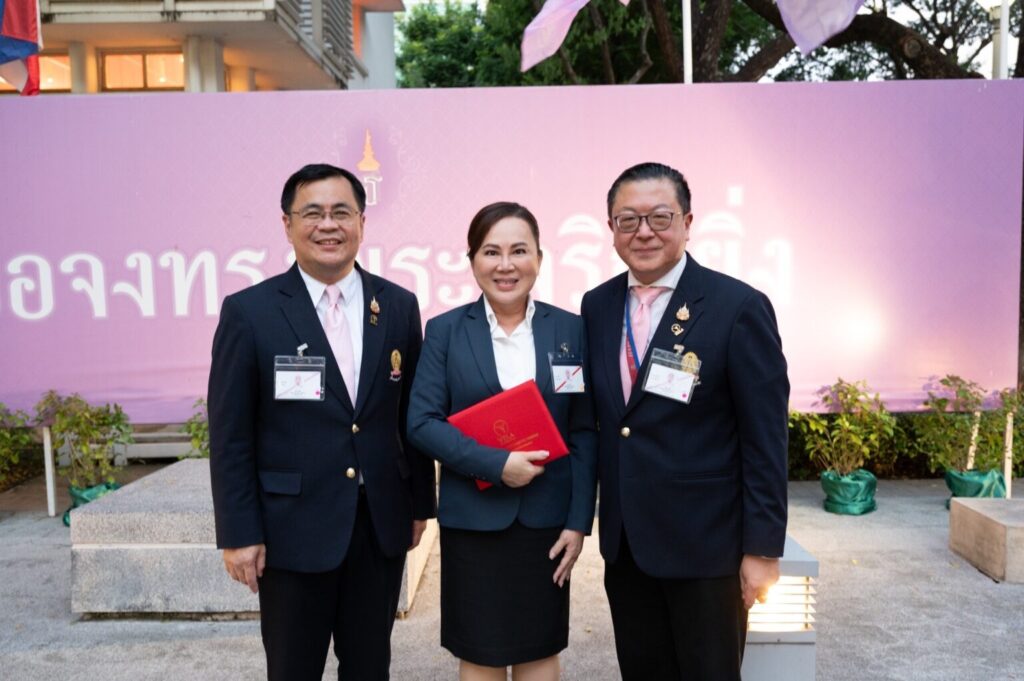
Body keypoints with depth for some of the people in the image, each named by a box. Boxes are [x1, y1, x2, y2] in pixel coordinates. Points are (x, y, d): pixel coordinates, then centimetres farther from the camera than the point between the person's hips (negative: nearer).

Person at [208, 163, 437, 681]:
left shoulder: (399, 306, 2)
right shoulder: (249, 312, -7)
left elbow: (412, 415, 7)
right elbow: (230, 435, -6)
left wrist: (419, 503, 9)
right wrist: (238, 533, -7)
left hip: (381, 526, 3)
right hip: (294, 531, -3)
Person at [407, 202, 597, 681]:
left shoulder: (569, 329, 1)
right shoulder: (445, 330, -2)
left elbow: (585, 432, 1)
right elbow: (422, 421, -8)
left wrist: (579, 520, -4)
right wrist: (496, 463, -18)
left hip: (547, 518, 1)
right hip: (472, 519, -1)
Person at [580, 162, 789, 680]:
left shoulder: (740, 307, -12)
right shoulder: (597, 306, 3)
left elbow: (765, 441, -11)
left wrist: (763, 549, -11)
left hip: (706, 543, -4)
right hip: (624, 542, 5)